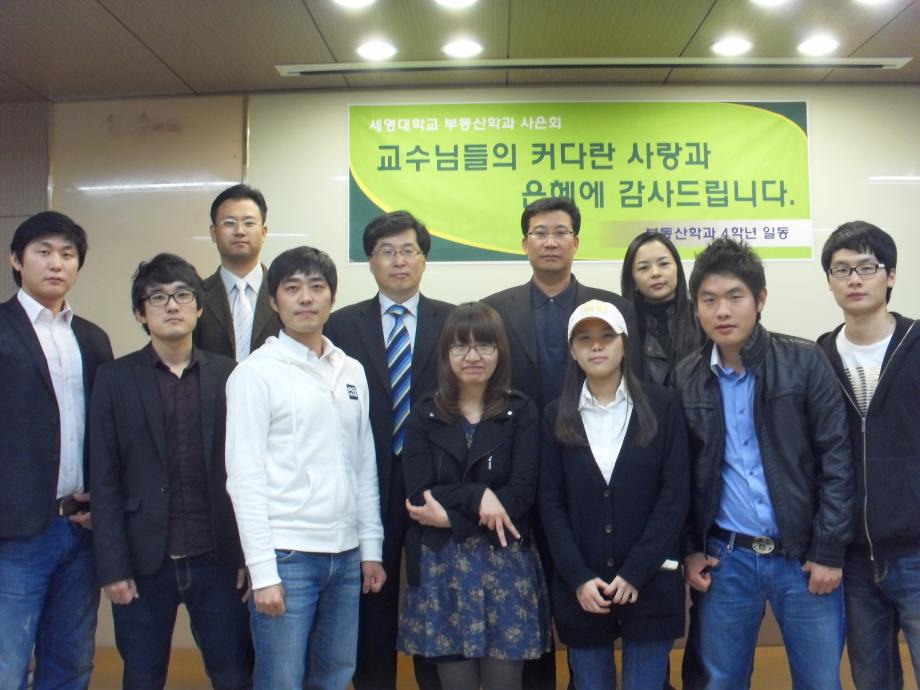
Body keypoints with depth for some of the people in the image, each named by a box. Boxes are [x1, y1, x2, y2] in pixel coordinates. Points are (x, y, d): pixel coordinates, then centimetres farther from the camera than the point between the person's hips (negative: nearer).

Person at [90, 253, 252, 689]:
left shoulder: (228, 375, 3)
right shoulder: (115, 379, 1)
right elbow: (105, 480, -2)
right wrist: (112, 566, -6)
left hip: (217, 557, 1)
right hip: (143, 560, 0)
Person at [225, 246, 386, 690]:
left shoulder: (352, 371, 10)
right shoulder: (255, 372, -5)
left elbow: (365, 467, 12)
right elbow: (245, 478, -9)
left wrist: (371, 548, 9)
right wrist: (263, 571, -13)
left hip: (345, 555, 5)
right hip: (286, 555, -5)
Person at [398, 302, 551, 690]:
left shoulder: (521, 413, 1)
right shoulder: (424, 416, 4)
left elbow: (522, 493, -9)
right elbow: (418, 495, -5)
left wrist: (450, 514, -13)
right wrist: (477, 495, -18)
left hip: (505, 565, -1)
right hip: (442, 568, 1)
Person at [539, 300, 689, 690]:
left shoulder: (662, 406, 0)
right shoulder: (557, 416, 5)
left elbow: (675, 494, -5)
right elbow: (551, 502, 1)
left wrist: (634, 574, -11)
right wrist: (579, 578, -9)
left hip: (650, 584, -1)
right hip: (580, 590, 2)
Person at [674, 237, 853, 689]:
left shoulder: (806, 362, -6)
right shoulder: (685, 379, 1)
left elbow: (837, 459, -6)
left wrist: (829, 551, -8)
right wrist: (688, 549, 4)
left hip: (804, 556, -1)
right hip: (724, 559, 2)